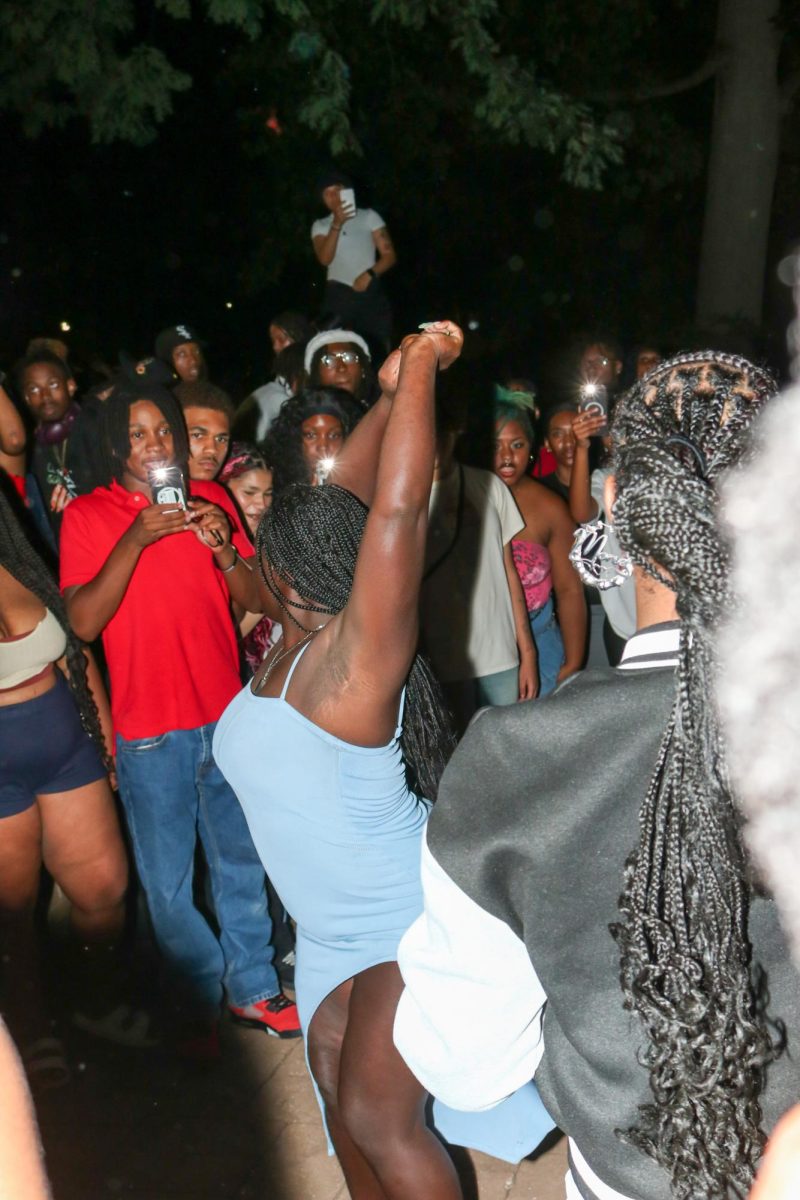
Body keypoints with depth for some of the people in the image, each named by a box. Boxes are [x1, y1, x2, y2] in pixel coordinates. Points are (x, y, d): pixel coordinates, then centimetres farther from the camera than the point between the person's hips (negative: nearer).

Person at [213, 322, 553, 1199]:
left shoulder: (352, 657, -26)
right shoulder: (294, 645, -6)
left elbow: (394, 511, -34)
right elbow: (341, 506, -3)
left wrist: (421, 366, -26)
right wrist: (392, 394, 4)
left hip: (412, 924, -8)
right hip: (335, 929, 8)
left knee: (380, 1118, 0)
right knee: (341, 1095, 14)